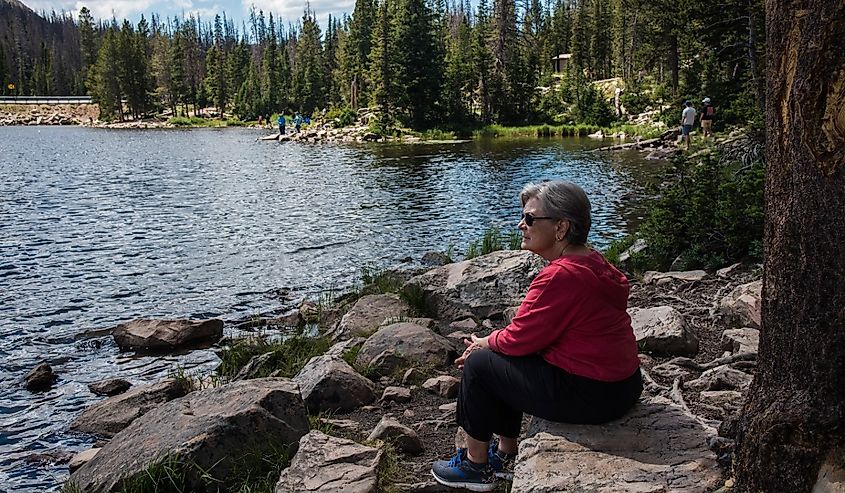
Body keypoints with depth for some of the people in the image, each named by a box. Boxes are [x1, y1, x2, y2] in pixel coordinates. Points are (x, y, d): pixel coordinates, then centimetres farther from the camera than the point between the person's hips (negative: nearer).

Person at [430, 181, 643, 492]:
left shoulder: (561, 276, -25)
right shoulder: (591, 261, 6)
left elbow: (521, 339, -17)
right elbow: (533, 329, 12)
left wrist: (485, 344, 3)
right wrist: (491, 342, 8)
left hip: (590, 395, -10)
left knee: (479, 365, 1)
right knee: (502, 359, 21)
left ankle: (476, 467, 19)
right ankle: (506, 456, 32)